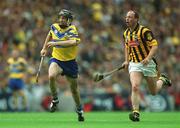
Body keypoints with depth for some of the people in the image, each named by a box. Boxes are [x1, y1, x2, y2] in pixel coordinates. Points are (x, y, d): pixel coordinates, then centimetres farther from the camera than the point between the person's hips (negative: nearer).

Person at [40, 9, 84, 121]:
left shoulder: (71, 30, -16)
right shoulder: (54, 27, -1)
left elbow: (73, 42, -37)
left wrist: (55, 43, -39)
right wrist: (45, 48, 23)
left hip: (70, 62, -2)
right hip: (56, 59, 2)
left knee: (74, 88, 11)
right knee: (51, 76, -31)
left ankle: (80, 110, 34)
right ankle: (55, 100, -8)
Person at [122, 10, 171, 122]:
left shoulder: (144, 31, -13)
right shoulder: (126, 33, 8)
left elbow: (155, 46, -16)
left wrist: (148, 58, -30)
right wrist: (127, 61, 12)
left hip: (147, 63, -4)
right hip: (134, 64, 4)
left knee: (154, 91, 10)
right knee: (135, 87, -21)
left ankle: (162, 80, 43)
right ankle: (136, 113, -24)